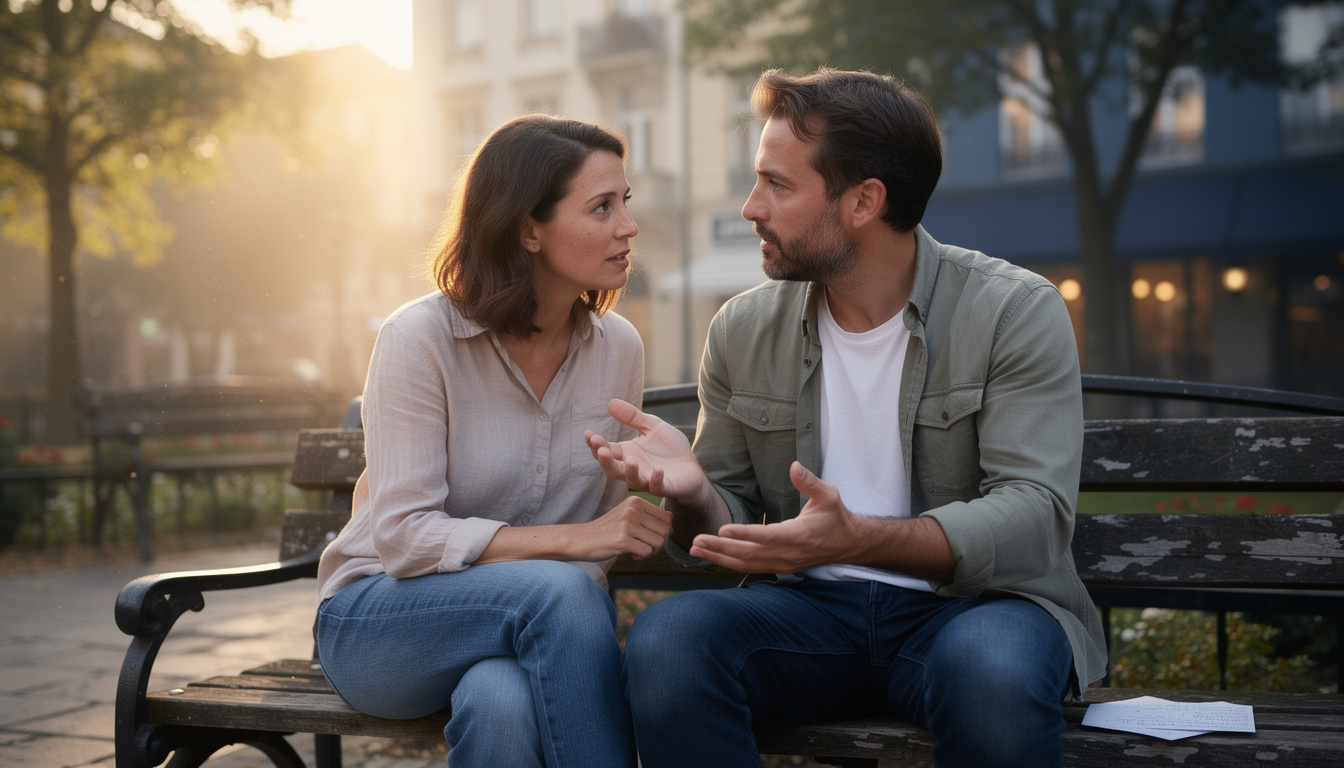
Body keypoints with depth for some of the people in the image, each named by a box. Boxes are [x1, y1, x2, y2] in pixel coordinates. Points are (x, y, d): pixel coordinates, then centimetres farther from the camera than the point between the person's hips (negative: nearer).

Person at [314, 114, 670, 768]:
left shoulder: (618, 347, 2)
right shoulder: (418, 339, -13)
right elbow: (404, 536, -18)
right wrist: (572, 541, -26)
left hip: (541, 617, 3)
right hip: (381, 620, -2)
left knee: (503, 704, -35)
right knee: (561, 589, -33)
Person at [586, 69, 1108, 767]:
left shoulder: (1018, 311, -6)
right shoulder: (743, 330, 6)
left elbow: (1033, 515, -16)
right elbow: (728, 528, 11)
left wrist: (857, 538, -31)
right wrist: (692, 493, -15)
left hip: (971, 603, -2)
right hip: (810, 607, 3)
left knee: (994, 671, -37)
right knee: (665, 641, -27)